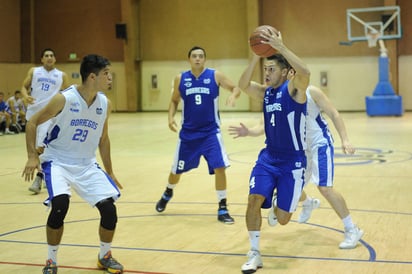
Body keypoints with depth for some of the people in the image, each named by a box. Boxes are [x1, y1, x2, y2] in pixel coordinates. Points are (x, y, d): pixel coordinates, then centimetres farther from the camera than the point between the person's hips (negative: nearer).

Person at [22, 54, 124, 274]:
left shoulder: (105, 104, -3)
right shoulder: (64, 99, -18)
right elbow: (32, 122, -9)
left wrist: (110, 173, 13)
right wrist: (32, 156, -17)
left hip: (87, 165, 4)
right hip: (57, 161, -4)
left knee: (109, 208, -9)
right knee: (60, 204, -28)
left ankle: (105, 256, 17)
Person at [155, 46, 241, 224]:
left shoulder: (215, 76, -5)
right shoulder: (180, 79, 1)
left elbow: (236, 88, -2)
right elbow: (174, 100, 12)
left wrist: (233, 96, -25)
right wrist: (171, 117, -5)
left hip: (211, 132, -2)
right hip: (188, 132, 2)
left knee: (219, 168, -14)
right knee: (177, 169, 14)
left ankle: (222, 209, 0)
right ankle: (167, 193, 46)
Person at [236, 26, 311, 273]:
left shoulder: (294, 88, -11)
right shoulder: (265, 92, 7)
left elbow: (305, 72, -33)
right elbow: (243, 85, -8)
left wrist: (280, 46, -34)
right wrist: (256, 57, -17)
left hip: (292, 162, -5)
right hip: (268, 157, 5)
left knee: (283, 219, 1)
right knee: (254, 199, -17)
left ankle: (277, 205, 40)